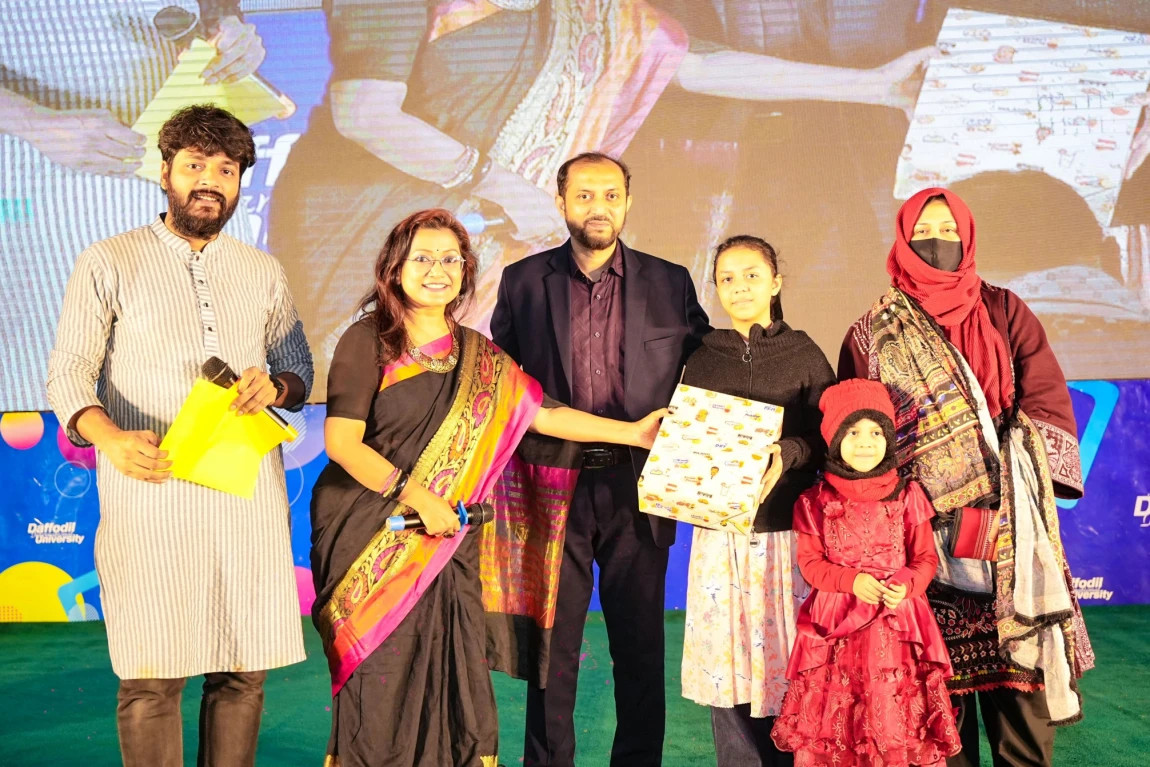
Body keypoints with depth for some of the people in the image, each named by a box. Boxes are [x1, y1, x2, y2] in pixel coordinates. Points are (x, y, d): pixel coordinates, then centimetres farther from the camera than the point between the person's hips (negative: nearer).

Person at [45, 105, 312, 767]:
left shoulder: (264, 273, 16)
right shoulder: (108, 264, 6)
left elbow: (300, 367, 21)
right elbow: (68, 373, 2)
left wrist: (275, 387, -4)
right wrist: (111, 439, -18)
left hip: (249, 491, 3)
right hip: (149, 488, -3)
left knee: (245, 669, 4)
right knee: (152, 677, -3)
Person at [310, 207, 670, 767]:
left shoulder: (476, 355, 11)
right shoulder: (367, 342, -4)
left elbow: (541, 414, 8)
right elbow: (341, 442, -10)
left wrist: (632, 432, 5)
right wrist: (417, 496, -14)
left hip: (447, 540, 4)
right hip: (373, 540, -4)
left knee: (452, 671, 2)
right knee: (383, 677, -2)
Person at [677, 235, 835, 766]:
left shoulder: (804, 355, 4)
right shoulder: (702, 360, 10)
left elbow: (827, 437, 0)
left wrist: (788, 454, -18)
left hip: (786, 529, -2)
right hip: (718, 530, 2)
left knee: (784, 657, 1)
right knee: (722, 662, 3)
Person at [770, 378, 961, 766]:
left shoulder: (907, 494, 2)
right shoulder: (817, 500, 1)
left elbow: (926, 558, 4)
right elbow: (810, 563, 1)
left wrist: (906, 586, -16)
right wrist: (853, 581, -14)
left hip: (896, 624, 0)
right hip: (836, 623, 0)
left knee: (896, 713, 0)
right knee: (835, 718, 4)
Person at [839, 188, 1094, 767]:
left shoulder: (1003, 311, 12)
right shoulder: (874, 333, 8)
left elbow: (1047, 394, 3)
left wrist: (1020, 463, -10)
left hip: (1010, 518, 1)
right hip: (925, 521, -1)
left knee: (1019, 649, -3)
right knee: (943, 659, -1)